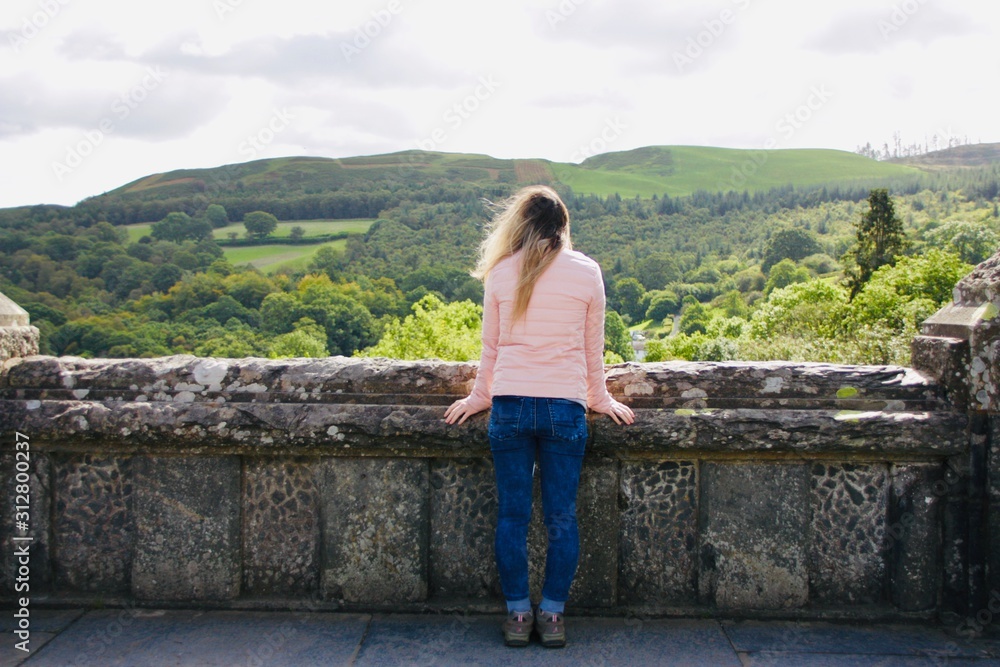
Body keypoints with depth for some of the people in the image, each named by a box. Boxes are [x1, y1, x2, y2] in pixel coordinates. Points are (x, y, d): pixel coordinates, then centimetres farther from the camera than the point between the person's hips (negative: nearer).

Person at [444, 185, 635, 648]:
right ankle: (552, 615, 15)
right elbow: (593, 347, 9)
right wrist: (600, 399, 22)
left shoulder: (501, 272, 4)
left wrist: (479, 397, 23)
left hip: (510, 405, 1)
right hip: (565, 407, 0)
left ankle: (518, 614, 16)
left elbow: (491, 346, 10)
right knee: (561, 517, 9)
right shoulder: (586, 272, 2)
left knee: (512, 515, 9)